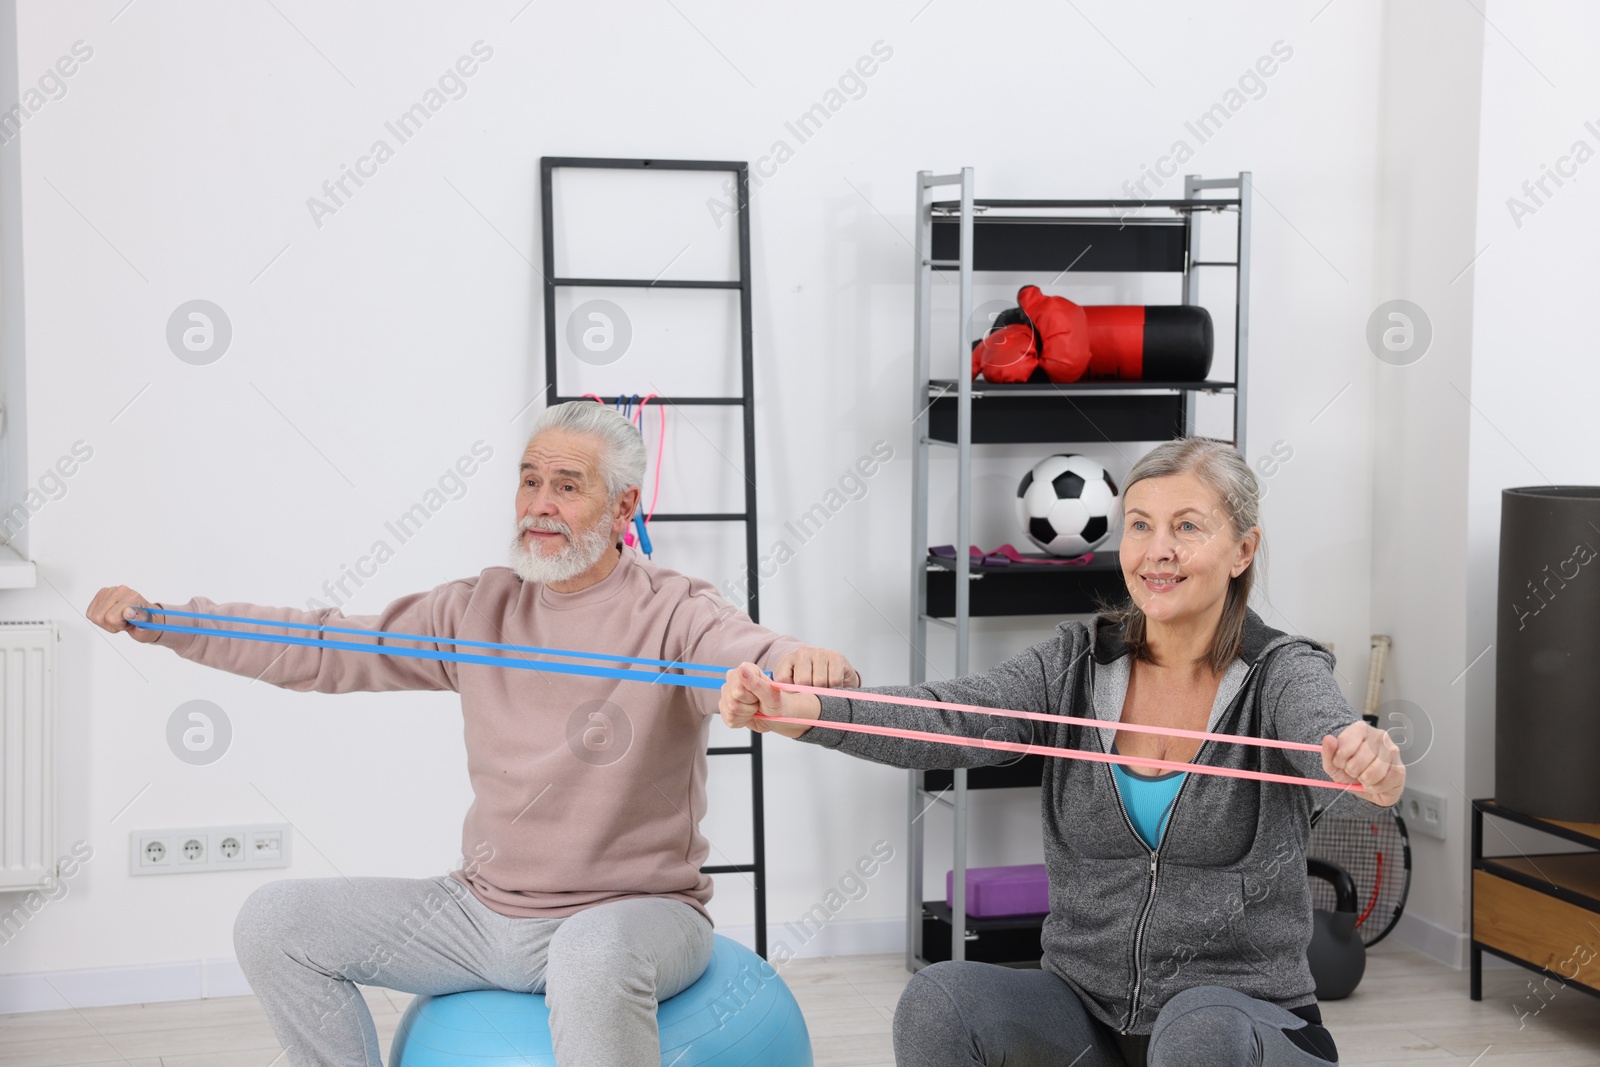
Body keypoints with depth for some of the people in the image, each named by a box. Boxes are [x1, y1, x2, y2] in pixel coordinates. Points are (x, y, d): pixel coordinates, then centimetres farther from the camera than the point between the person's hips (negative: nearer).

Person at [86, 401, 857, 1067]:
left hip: (636, 910, -6)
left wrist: (800, 668, -56)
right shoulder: (480, 611, 7)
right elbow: (326, 651, 7)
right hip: (484, 911, 6)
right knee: (275, 924, -2)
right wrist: (158, 621, 0)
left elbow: (747, 655, -31)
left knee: (594, 954, -40)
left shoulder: (673, 615, -10)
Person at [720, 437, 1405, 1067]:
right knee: (937, 1000, -24)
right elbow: (948, 722, -16)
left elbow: (1326, 731, -29)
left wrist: (1367, 760, -55)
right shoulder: (1076, 664, 1)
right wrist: (799, 712, -35)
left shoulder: (1282, 673, -6)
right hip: (1087, 1008, 3)